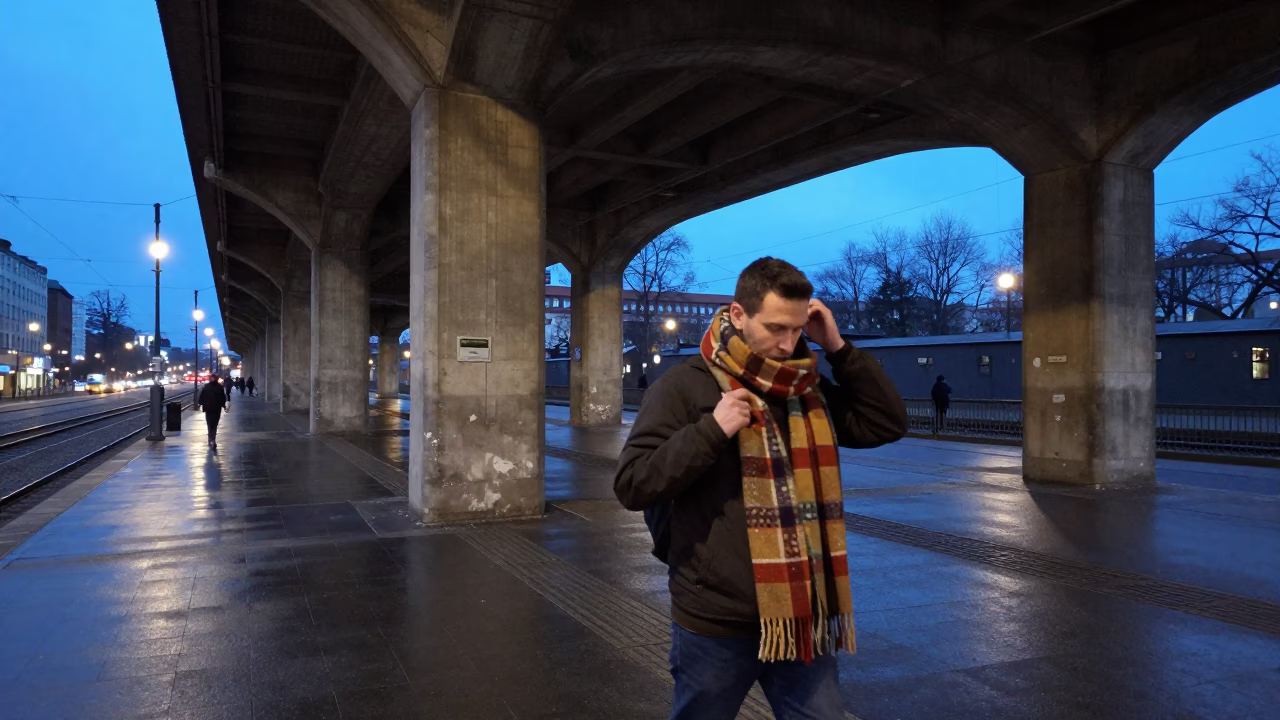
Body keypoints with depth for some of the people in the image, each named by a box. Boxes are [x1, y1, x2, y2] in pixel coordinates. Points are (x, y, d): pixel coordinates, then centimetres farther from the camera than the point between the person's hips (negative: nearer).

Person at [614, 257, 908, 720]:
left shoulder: (807, 388, 6)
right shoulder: (685, 386, -10)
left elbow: (889, 424, 7)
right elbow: (632, 486, -13)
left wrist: (839, 349, -2)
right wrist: (711, 430, -23)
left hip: (800, 618, 4)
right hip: (716, 624, -4)